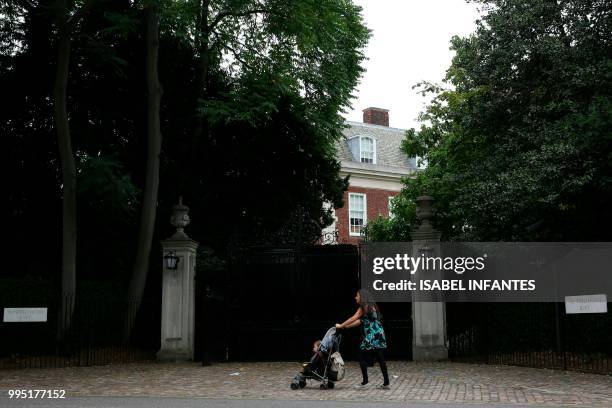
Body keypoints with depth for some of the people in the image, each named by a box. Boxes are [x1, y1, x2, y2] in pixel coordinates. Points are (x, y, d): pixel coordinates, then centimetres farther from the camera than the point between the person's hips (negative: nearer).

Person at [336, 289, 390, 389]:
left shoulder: (364, 307, -7)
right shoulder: (371, 306, 19)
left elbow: (353, 318, -9)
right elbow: (361, 321, 21)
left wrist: (341, 326, -1)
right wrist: (346, 326, 21)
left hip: (372, 336, -9)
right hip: (379, 335, 9)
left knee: (362, 357, 1)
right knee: (381, 359, 7)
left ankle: (365, 381, 0)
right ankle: (386, 383, 7)